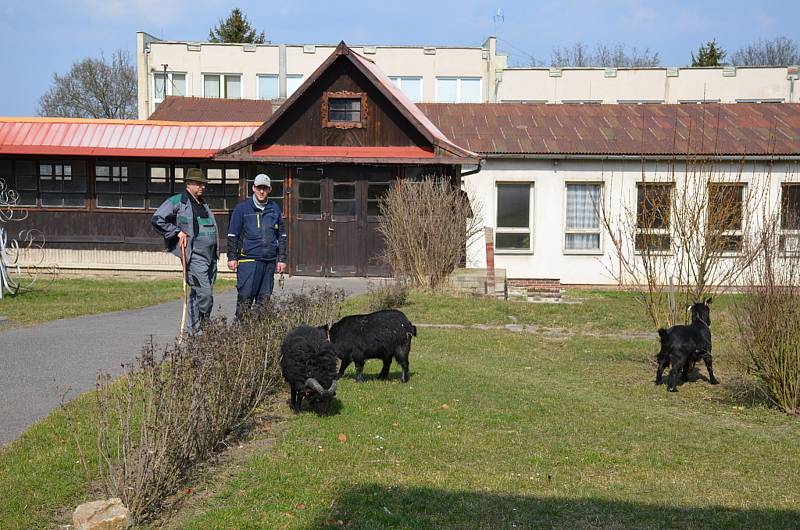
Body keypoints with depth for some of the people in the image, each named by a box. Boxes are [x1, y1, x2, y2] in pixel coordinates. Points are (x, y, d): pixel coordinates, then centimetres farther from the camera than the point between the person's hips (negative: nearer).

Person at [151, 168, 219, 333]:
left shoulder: (204, 205, 22)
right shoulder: (177, 202, -3)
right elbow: (157, 219, -8)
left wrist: (215, 254, 22)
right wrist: (177, 232, -12)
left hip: (210, 257, 8)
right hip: (194, 256, -8)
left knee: (197, 294, 11)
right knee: (205, 293, -16)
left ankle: (193, 329, 17)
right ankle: (197, 328, -6)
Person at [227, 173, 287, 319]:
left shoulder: (274, 208, 13)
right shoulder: (242, 208, 3)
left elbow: (281, 235, 18)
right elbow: (232, 235, 6)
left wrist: (282, 259, 13)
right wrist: (232, 257, -1)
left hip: (269, 260, 4)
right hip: (248, 259, -3)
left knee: (264, 298, 6)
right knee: (245, 296, -9)